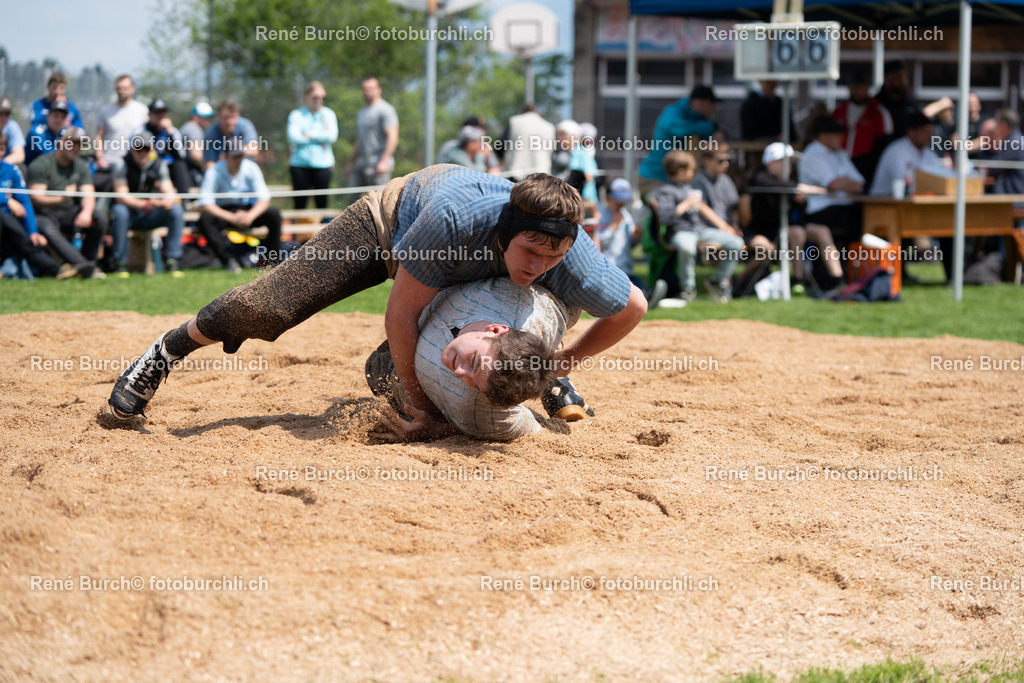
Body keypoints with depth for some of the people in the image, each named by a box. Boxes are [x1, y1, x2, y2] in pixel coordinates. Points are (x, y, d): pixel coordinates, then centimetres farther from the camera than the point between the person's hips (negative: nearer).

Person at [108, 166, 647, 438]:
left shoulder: (571, 260, -38)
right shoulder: (457, 216, -47)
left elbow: (632, 308, -17)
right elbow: (402, 312, -33)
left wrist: (563, 364, -9)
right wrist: (416, 396, -25)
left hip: (464, 274, 4)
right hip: (391, 222, -4)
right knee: (266, 309, -11)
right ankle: (172, 347, 13)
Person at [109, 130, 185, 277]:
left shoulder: (159, 165, 0)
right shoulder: (123, 165, -11)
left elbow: (168, 191, -8)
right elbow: (121, 196, -20)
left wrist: (168, 200, -35)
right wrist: (143, 204, -38)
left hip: (150, 217, 3)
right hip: (131, 213, -3)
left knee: (176, 210, -22)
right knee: (119, 210, -36)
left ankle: (172, 261, -20)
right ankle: (120, 263, -27)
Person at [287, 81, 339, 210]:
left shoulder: (328, 114, 9)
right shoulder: (296, 115, 6)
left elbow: (332, 136, -6)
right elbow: (293, 137, -10)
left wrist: (310, 134, -7)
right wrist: (320, 136, -6)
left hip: (322, 165, 1)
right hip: (300, 165, -1)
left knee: (322, 204, 1)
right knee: (299, 203, 1)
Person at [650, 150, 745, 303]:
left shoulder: (690, 188, 23)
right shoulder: (665, 191, -6)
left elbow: (704, 209, 28)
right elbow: (664, 217, -21)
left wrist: (724, 226, 21)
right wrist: (686, 204, -12)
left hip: (702, 229, 8)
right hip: (681, 231, -8)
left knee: (737, 243, -7)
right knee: (686, 247, -45)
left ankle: (718, 280, 11)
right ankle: (689, 287, -20)